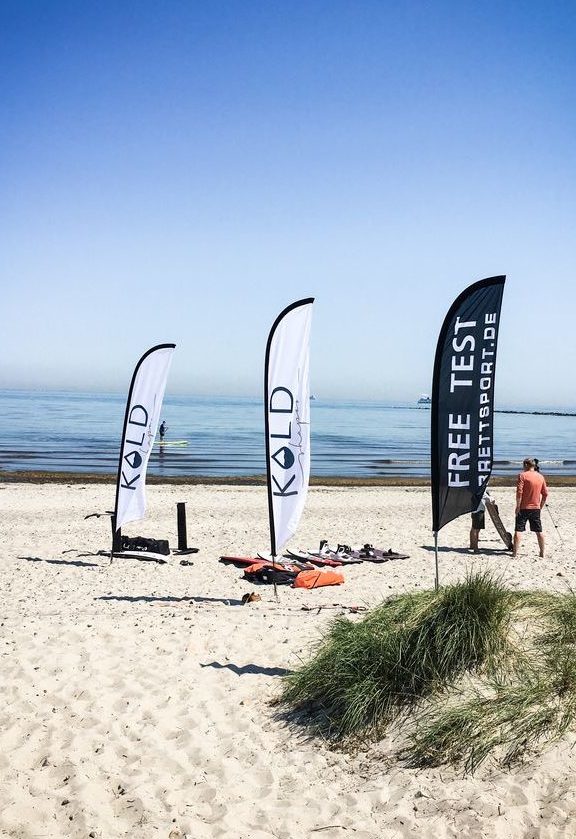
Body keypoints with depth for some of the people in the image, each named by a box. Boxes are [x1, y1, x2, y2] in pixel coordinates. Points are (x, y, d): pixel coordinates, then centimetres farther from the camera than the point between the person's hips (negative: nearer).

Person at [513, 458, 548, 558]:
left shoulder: (523, 475, -9)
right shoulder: (541, 477, 7)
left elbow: (519, 492, -16)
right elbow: (545, 494, 9)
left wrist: (518, 506, -10)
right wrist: (541, 506, 17)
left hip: (524, 508, -5)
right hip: (536, 508, 5)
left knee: (518, 530, 0)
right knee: (539, 531, 12)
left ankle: (515, 552, -2)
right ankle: (542, 552, 17)